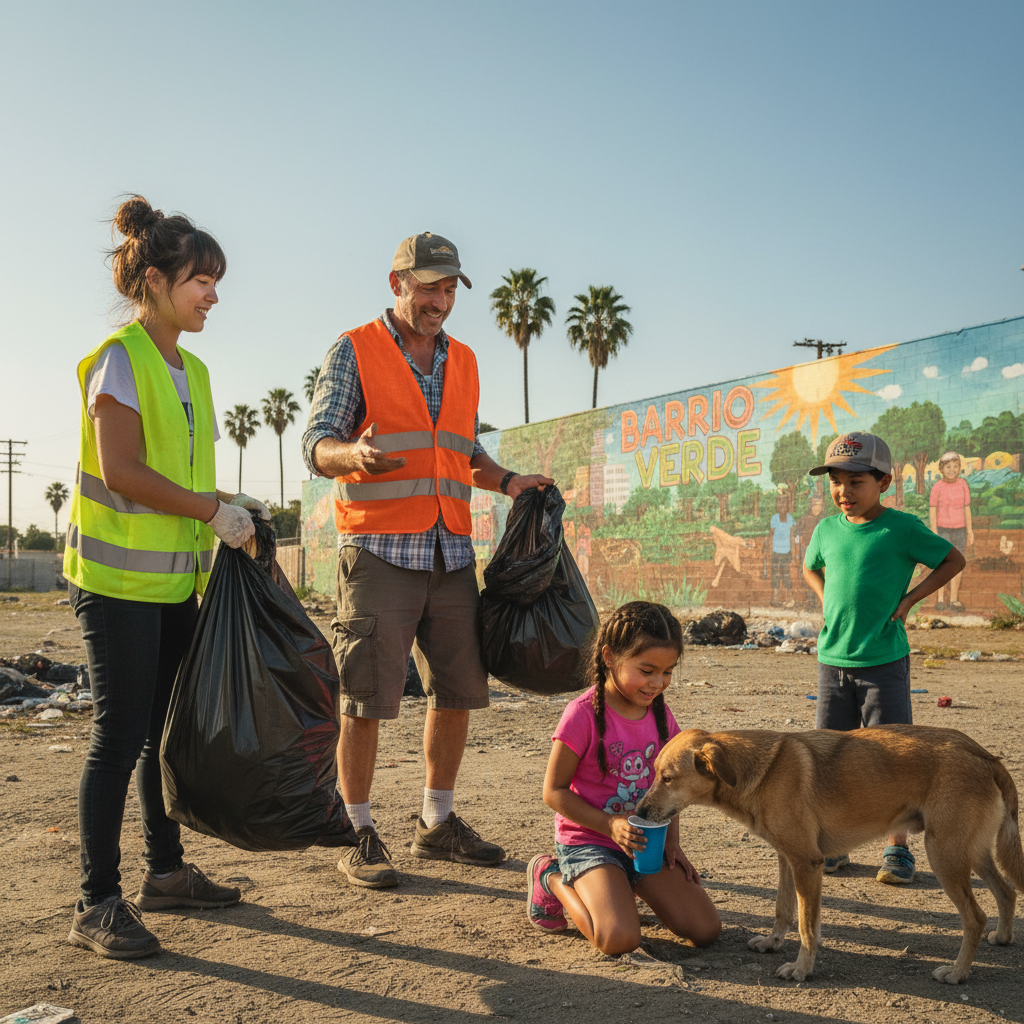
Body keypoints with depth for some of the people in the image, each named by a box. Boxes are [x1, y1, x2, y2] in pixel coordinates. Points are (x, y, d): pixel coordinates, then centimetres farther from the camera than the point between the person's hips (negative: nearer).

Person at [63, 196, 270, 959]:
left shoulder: (191, 369, 16)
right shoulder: (120, 357, -10)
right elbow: (121, 470, -19)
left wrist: (234, 507, 4)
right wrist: (214, 510, -17)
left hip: (176, 578, 8)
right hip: (119, 578, -8)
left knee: (172, 728, 13)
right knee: (121, 735, -5)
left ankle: (166, 871, 27)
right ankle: (98, 904, 5)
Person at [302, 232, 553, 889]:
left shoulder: (462, 361, 19)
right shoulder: (355, 352, 2)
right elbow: (317, 445, -5)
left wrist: (507, 481, 7)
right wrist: (355, 453, -28)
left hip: (451, 551, 6)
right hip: (379, 550, -6)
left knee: (459, 688, 8)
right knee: (367, 698, -4)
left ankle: (438, 824, 24)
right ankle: (361, 837, 9)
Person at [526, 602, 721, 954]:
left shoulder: (659, 713, 3)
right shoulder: (584, 714, -18)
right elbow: (554, 791, -13)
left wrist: (671, 841, 4)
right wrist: (610, 824, -22)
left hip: (645, 841, 6)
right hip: (589, 841, -6)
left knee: (706, 929, -6)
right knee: (619, 938, -26)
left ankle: (626, 885, 18)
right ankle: (553, 879, 3)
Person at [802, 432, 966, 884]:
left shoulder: (902, 528, -7)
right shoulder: (827, 529, 5)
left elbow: (954, 561, 1)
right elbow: (811, 567, 26)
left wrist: (909, 599, -6)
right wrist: (826, 602, 10)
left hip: (884, 662, -4)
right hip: (832, 660, 4)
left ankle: (897, 848, 14)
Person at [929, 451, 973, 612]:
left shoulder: (963, 484, -4)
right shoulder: (937, 487, -10)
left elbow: (966, 509, 1)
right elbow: (932, 511, -7)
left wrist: (970, 533, 2)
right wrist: (934, 534, -12)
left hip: (959, 531, 2)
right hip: (942, 530, -2)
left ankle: (954, 600, 9)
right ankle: (940, 599, 9)